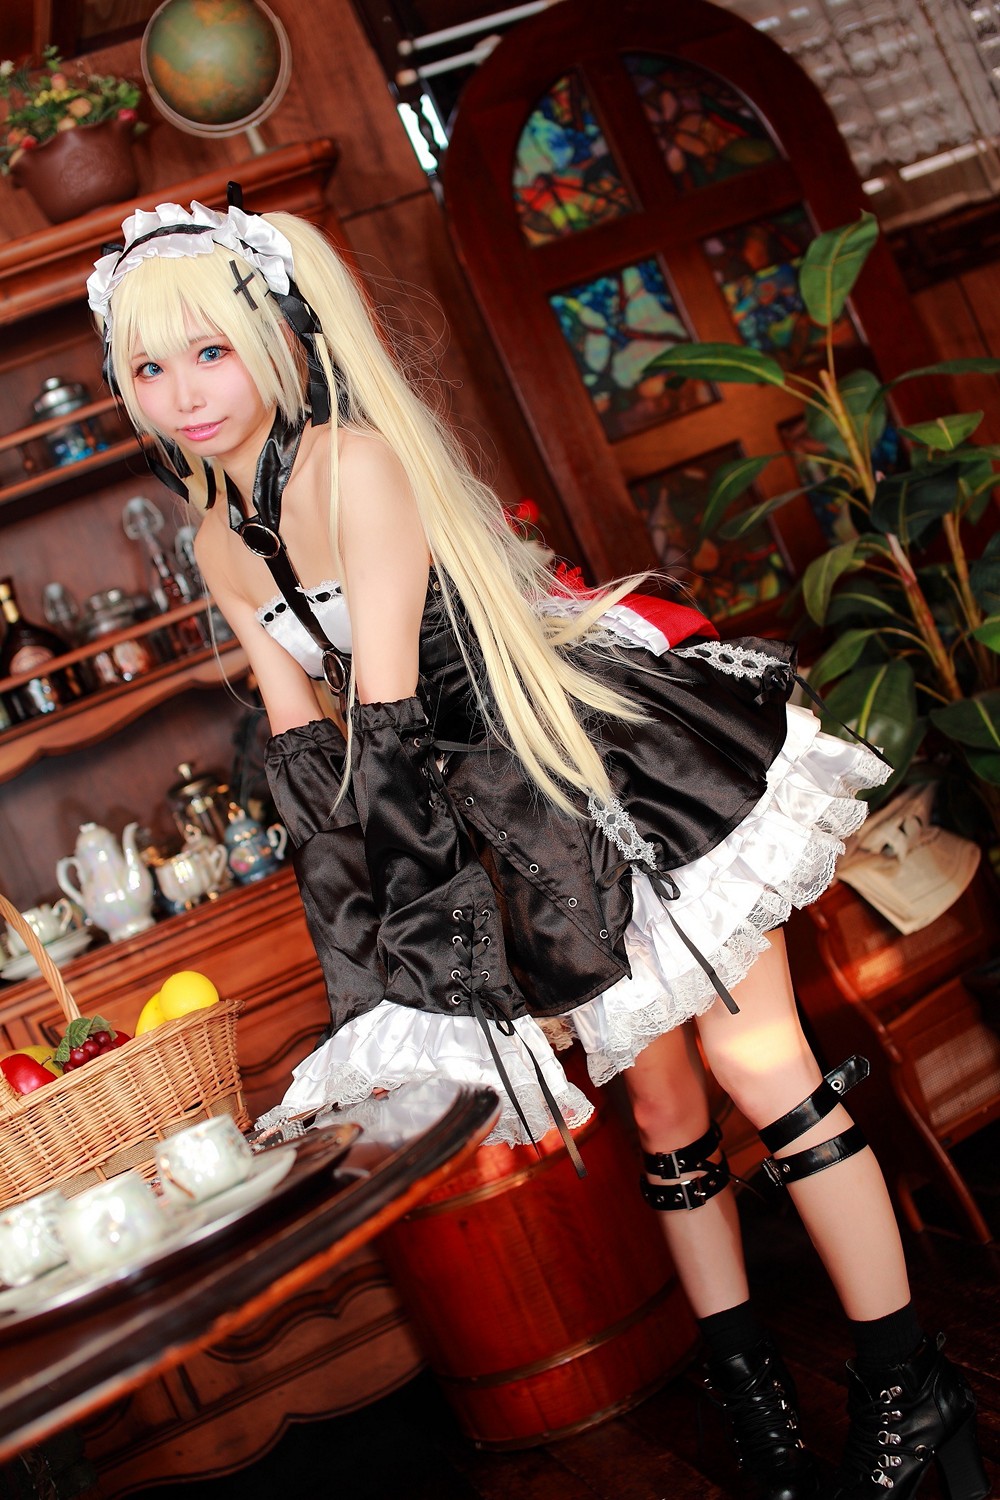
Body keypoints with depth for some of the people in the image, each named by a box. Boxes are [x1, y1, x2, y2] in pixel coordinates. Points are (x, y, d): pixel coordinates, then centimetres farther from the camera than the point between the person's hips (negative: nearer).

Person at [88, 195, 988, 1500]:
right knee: (662, 1106, 14)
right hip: (505, 827, 7)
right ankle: (749, 1388, 28)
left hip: (604, 756, -6)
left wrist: (384, 928, -16)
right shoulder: (221, 540, 4)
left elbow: (390, 716, -22)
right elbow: (299, 739, 7)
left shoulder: (357, 461, -20)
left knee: (757, 1061, -4)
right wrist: (360, 936, 2)